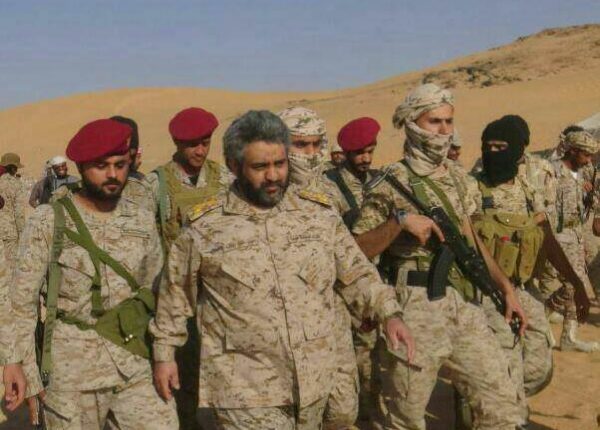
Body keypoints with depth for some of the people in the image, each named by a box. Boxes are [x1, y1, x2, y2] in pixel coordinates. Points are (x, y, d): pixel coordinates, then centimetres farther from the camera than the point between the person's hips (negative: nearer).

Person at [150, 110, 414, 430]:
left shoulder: (319, 213, 3)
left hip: (313, 382, 4)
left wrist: (389, 313, -2)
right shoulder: (204, 227, -4)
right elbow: (175, 292, 7)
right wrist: (164, 352, 8)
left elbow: (355, 272, 10)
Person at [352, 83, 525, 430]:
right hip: (414, 310, -6)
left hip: (465, 306, 6)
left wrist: (506, 288, 14)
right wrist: (399, 221, -21)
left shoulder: (458, 180, 13)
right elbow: (355, 252, -9)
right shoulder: (391, 185, -6)